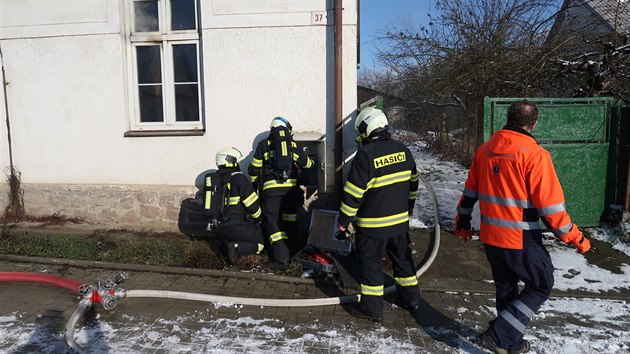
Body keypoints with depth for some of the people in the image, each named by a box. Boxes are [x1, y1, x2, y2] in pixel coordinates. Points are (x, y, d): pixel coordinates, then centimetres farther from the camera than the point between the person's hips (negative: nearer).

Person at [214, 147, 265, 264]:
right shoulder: (239, 178, -13)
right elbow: (252, 204, -13)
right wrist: (258, 219, 6)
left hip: (219, 228, 8)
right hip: (235, 227, -7)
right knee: (259, 244, 8)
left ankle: (227, 245, 1)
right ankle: (236, 248, -18)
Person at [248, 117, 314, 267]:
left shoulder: (263, 144, 8)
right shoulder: (293, 144, 12)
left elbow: (254, 169, 10)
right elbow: (306, 163, 22)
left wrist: (255, 184, 28)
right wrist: (312, 163, 46)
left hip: (271, 187, -2)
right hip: (291, 187, 3)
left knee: (272, 220, 0)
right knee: (290, 217, 19)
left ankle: (281, 256, -8)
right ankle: (290, 247, 25)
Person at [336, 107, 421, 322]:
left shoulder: (366, 154, -18)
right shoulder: (403, 150, 2)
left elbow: (354, 191, -18)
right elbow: (413, 182, 12)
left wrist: (344, 219, -8)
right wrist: (408, 207, 25)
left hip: (373, 223, -6)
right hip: (400, 220, 7)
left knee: (370, 263, 6)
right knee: (402, 257, 21)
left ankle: (372, 308, 15)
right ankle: (411, 297, 34)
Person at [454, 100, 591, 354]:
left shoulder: (484, 150, 3)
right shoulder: (535, 154, -16)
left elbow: (470, 192, 10)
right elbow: (550, 205, -17)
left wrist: (463, 222, 22)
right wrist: (574, 237, -5)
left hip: (490, 237, 6)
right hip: (521, 240, -6)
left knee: (506, 287, 21)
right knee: (541, 286, 14)